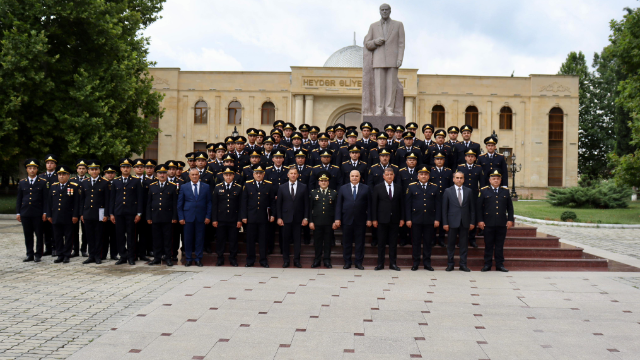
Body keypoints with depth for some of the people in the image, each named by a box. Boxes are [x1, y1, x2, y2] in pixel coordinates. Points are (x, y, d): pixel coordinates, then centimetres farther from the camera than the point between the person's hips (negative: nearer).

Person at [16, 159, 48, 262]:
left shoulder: (43, 182, 1)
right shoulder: (22, 183, 10)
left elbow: (45, 199, 0)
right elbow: (19, 199, 12)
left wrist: (44, 213, -6)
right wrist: (18, 213, 6)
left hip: (38, 214, -3)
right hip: (25, 213, 3)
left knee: (39, 235, 0)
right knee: (28, 235, 7)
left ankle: (38, 255, 8)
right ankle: (30, 254, 15)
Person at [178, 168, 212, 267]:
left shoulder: (206, 187, 7)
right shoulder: (184, 187, 7)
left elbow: (209, 203, 6)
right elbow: (180, 204, 6)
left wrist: (208, 216, -1)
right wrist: (181, 217, -1)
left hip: (201, 217, 0)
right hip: (188, 217, 0)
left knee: (200, 238, 3)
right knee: (188, 238, 2)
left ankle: (198, 259, 12)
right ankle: (189, 259, 13)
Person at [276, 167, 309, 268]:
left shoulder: (303, 187, 4)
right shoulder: (282, 187, 6)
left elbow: (306, 204, 3)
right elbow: (278, 204, 5)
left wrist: (306, 218, -3)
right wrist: (279, 217, -2)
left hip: (298, 218, 0)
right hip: (286, 218, 0)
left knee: (297, 240, 3)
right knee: (285, 240, 3)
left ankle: (296, 260, 11)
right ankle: (286, 260, 13)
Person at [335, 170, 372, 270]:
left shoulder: (366, 189, 5)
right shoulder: (343, 188, 7)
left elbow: (369, 205, 3)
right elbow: (338, 204, 5)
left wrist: (369, 219, -2)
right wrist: (338, 218, -2)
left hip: (361, 220, 0)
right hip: (347, 220, 1)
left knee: (360, 242, 4)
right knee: (346, 242, 5)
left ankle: (359, 262, 13)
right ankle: (347, 262, 14)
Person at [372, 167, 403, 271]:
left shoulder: (399, 188, 7)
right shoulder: (378, 188, 1)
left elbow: (402, 204, 8)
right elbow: (374, 204, 0)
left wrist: (402, 218, 3)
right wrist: (374, 219, -5)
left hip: (394, 219, 2)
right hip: (382, 219, -2)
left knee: (393, 242, 6)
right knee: (381, 242, 3)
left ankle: (392, 263, 13)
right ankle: (380, 263, 11)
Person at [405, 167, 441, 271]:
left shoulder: (435, 188, 7)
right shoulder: (411, 187, 4)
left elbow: (438, 205, 6)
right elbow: (407, 204, 2)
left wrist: (437, 219, -1)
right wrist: (408, 219, -4)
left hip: (430, 220, 1)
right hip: (416, 220, -1)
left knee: (428, 242, 6)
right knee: (416, 242, 4)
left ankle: (427, 263, 15)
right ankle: (416, 263, 13)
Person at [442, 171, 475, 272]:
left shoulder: (469, 191, 8)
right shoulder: (448, 191, 3)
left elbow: (472, 208, 8)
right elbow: (444, 209, 1)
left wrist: (472, 222, 2)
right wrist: (445, 223, -5)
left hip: (465, 222, 2)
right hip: (452, 222, -1)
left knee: (464, 244, 5)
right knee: (451, 244, 4)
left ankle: (463, 264, 13)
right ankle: (450, 264, 13)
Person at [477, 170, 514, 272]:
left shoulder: (505, 191, 10)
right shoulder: (484, 191, 3)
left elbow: (510, 207, 13)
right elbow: (479, 207, 2)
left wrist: (510, 220, 5)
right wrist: (480, 220, -5)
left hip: (502, 224, 2)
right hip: (488, 223, -2)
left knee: (500, 245, 7)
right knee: (488, 245, 4)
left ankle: (500, 265, 15)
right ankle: (487, 264, 11)